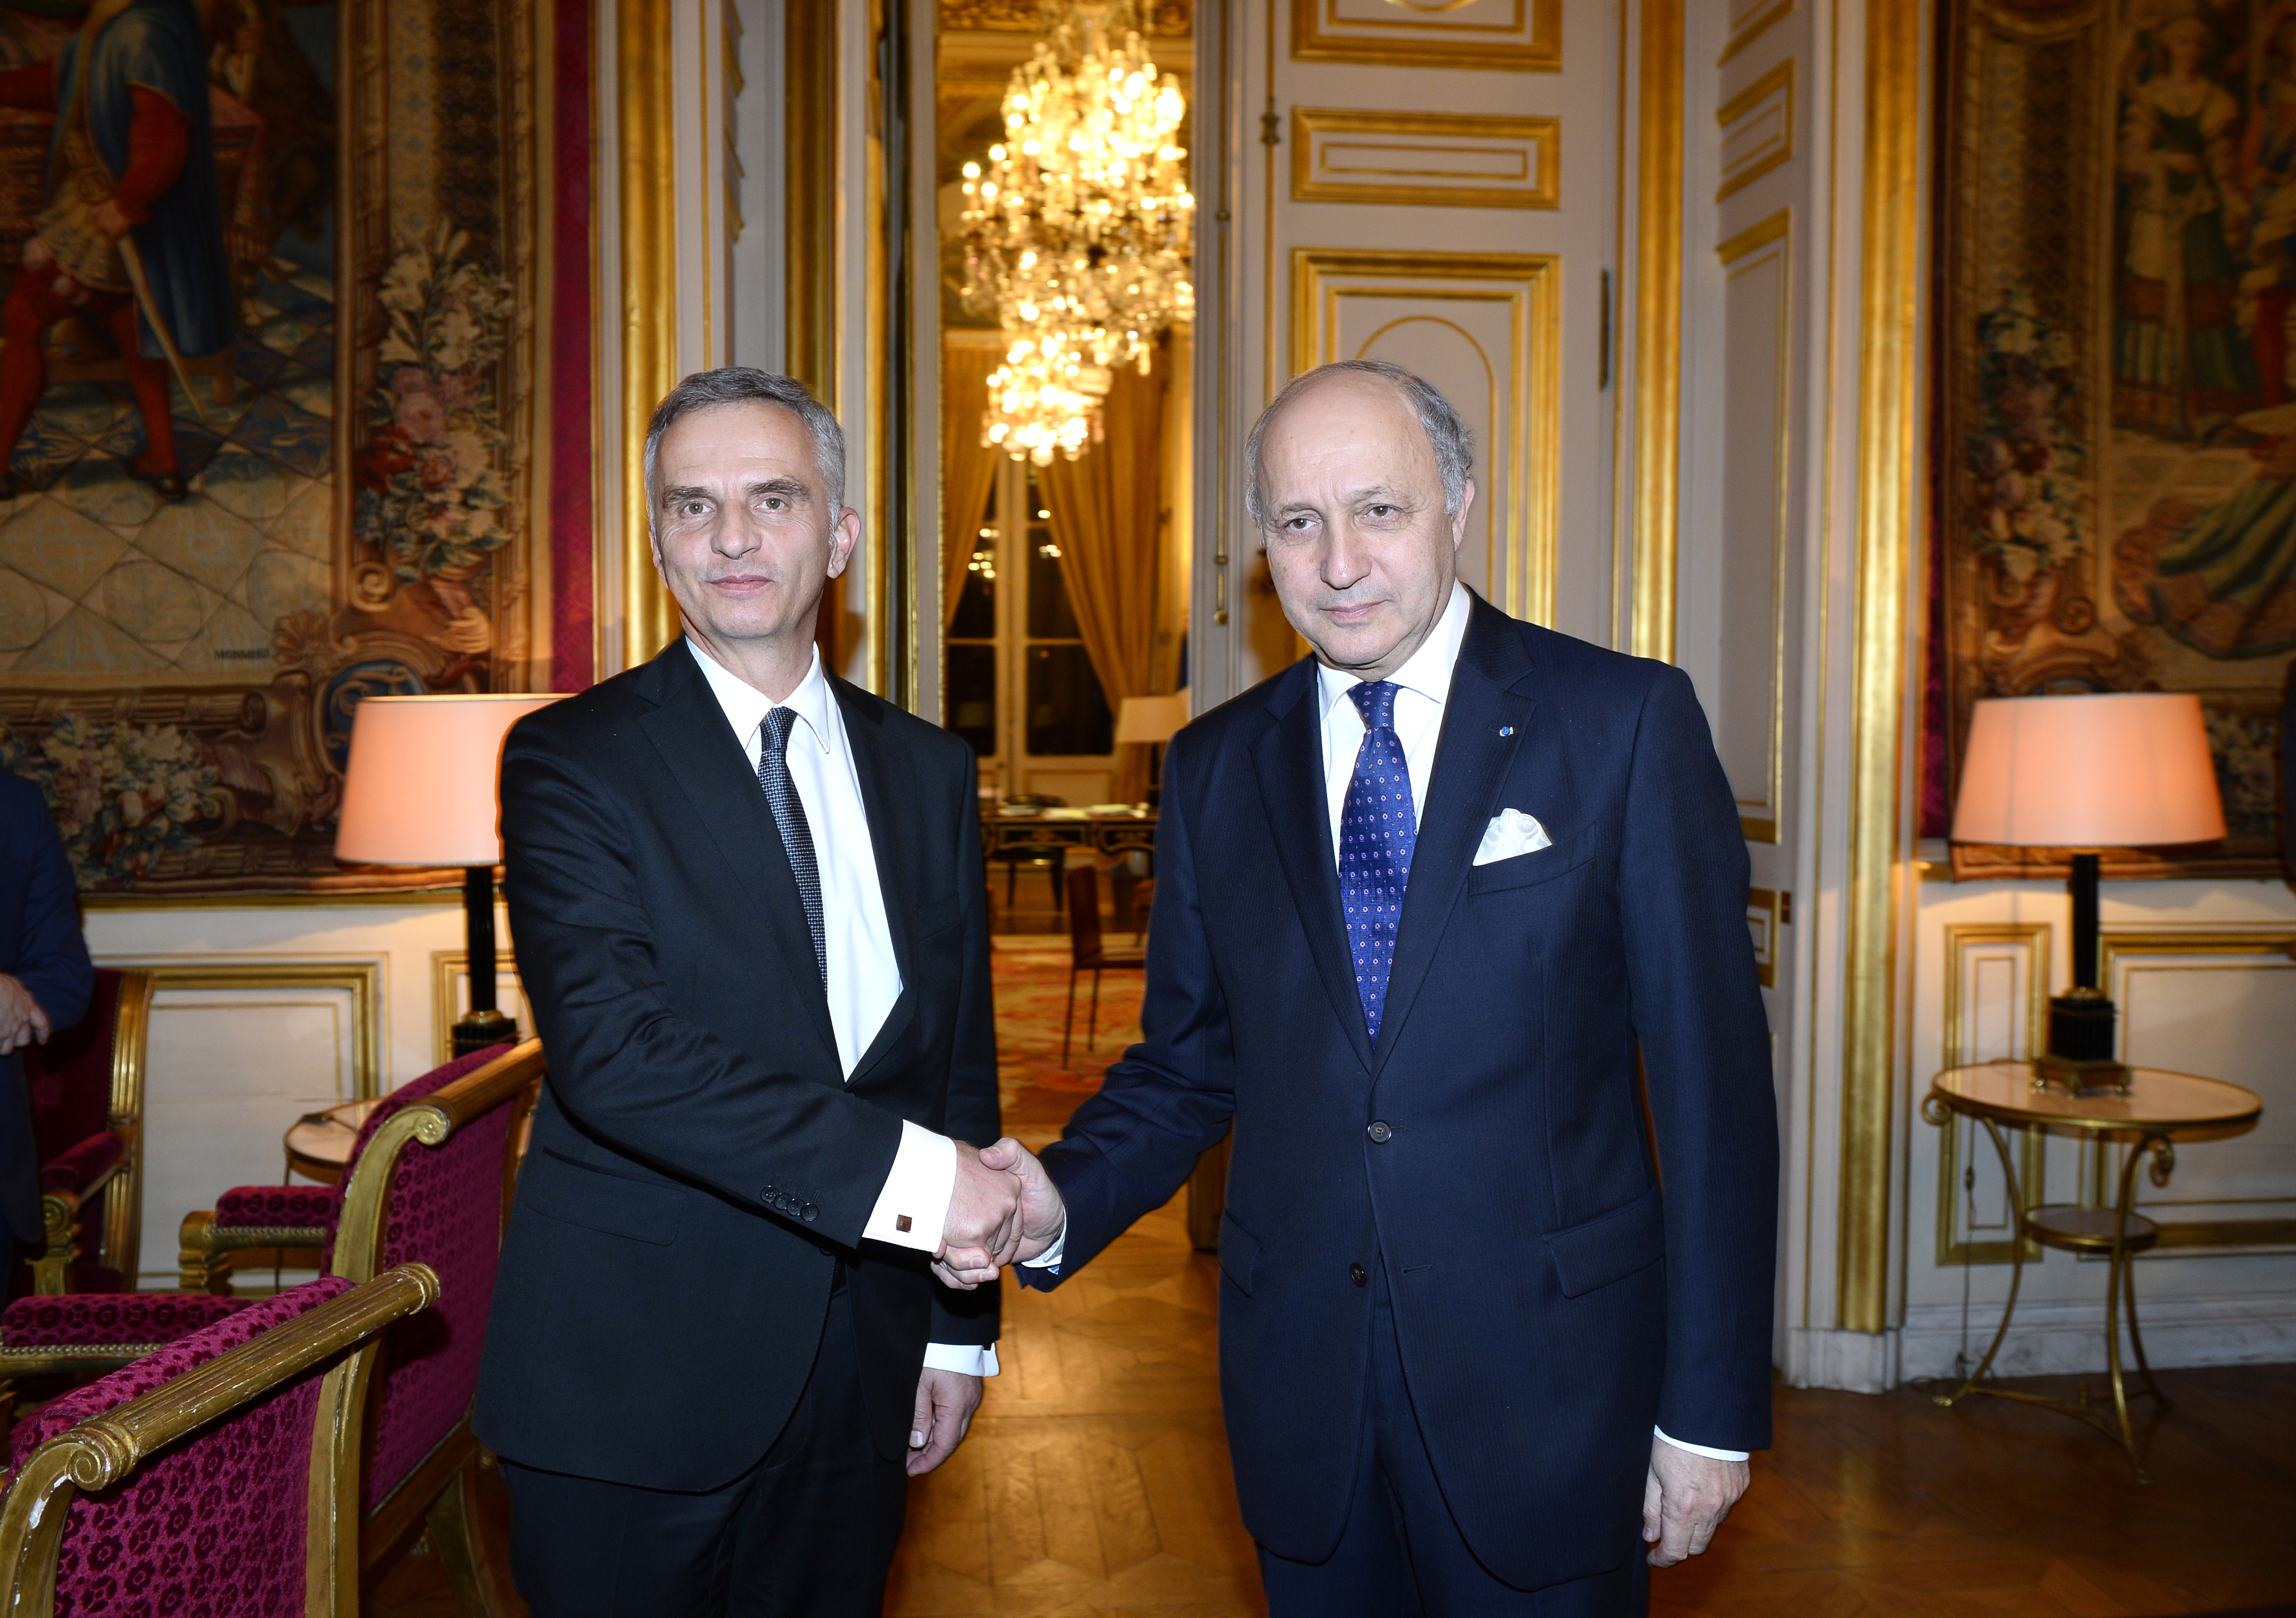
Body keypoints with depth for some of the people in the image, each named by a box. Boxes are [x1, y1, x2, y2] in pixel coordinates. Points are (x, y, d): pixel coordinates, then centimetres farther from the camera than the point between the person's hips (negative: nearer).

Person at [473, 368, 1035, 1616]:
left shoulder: (926, 770, 6)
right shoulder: (572, 759, -8)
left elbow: (961, 1054, 9)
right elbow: (607, 1045, -22)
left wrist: (961, 1326, 9)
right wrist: (891, 1165, -28)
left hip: (858, 1373, 4)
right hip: (630, 1375, -3)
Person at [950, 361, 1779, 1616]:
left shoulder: (1627, 723, -7)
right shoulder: (1216, 767, 4)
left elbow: (1711, 1076, -8)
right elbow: (1189, 1062, 8)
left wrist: (1712, 1408, -7)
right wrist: (1061, 1200, -11)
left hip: (1544, 1378, -3)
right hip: (1299, 1380, 3)